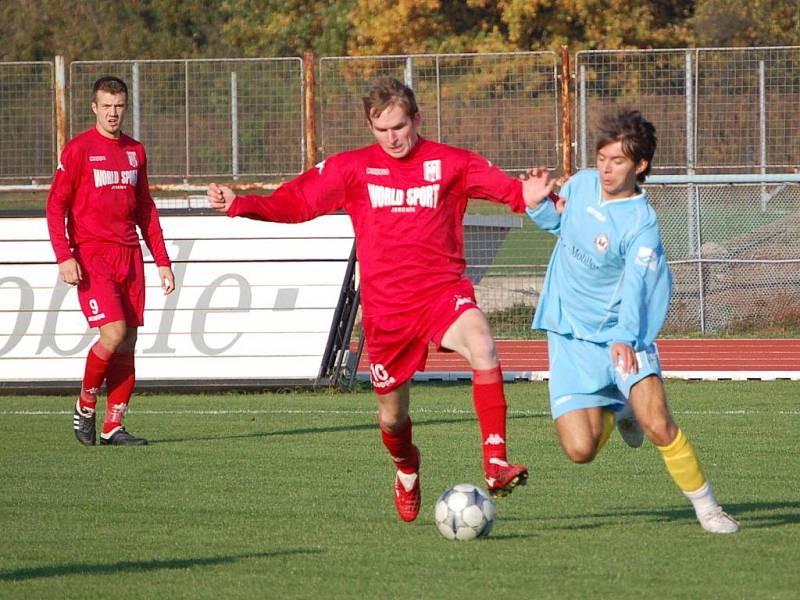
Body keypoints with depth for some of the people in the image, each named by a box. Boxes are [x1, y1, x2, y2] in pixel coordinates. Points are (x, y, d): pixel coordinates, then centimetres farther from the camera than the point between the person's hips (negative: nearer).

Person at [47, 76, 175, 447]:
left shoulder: (135, 151, 15)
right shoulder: (79, 149, -2)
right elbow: (56, 205, -5)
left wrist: (162, 261, 15)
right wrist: (64, 256, -16)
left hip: (129, 257, 6)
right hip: (92, 257, -6)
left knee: (128, 344, 1)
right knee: (113, 334, -17)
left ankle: (113, 426, 6)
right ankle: (85, 405, 5)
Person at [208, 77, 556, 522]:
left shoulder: (449, 164, 4)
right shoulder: (354, 168, 7)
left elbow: (505, 187, -1)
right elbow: (294, 202, 8)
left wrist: (529, 195, -24)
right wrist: (238, 204, -4)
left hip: (443, 292, -2)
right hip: (385, 307, 2)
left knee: (483, 347, -33)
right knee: (393, 415, 10)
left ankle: (496, 464, -33)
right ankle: (407, 470, 46)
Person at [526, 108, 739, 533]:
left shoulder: (641, 224, -17)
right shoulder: (581, 184, 0)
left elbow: (635, 285, -30)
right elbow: (557, 223, 22)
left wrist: (624, 337, -46)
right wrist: (539, 204, -1)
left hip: (622, 336, -4)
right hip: (570, 336, 4)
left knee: (657, 426, -25)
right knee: (580, 449, -9)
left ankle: (706, 506, -3)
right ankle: (615, 411, 27)